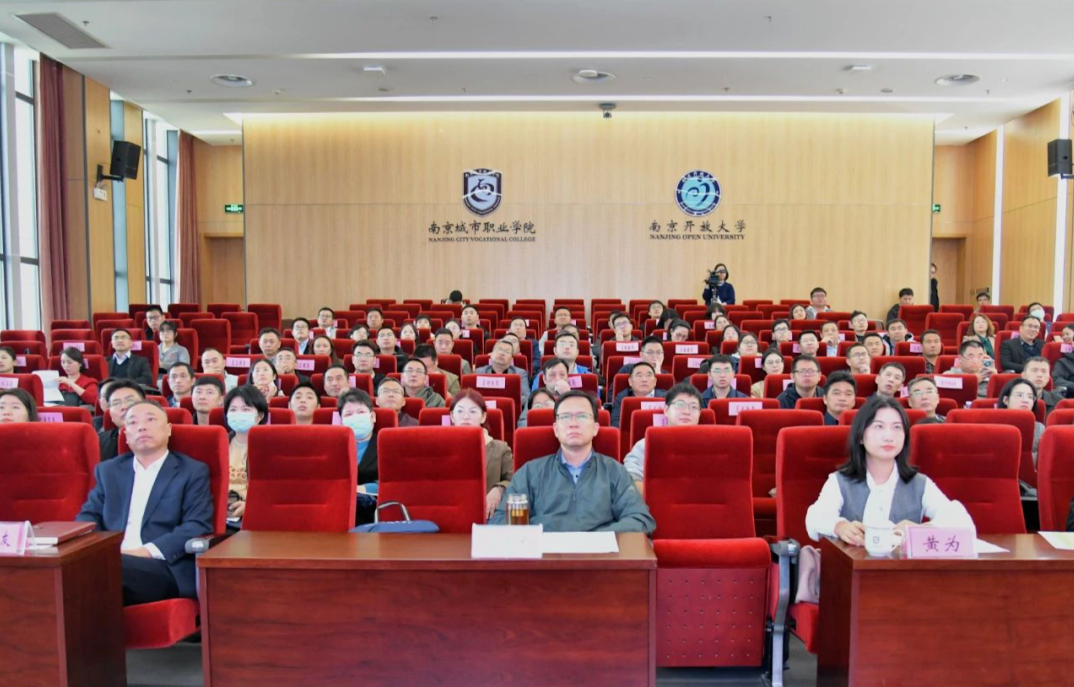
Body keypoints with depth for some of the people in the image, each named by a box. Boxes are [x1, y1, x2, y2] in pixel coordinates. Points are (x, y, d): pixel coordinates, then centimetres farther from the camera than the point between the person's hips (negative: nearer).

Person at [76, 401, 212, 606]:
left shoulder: (193, 471, 9)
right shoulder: (108, 471, 24)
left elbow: (198, 526, -3)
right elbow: (89, 516, 15)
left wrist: (149, 551, -17)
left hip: (165, 568, -3)